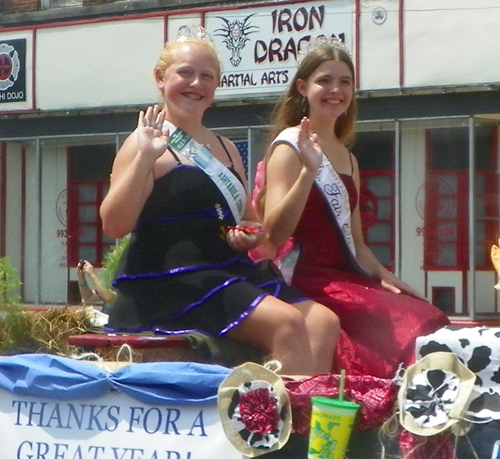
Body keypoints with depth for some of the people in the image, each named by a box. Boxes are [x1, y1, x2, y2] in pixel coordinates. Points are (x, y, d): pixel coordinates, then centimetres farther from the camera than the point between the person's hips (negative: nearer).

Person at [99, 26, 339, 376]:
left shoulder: (226, 149, 21)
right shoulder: (148, 144, -1)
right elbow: (114, 225, -12)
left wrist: (252, 235, 10)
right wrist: (144, 158, -20)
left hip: (231, 270, 8)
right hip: (169, 281, -8)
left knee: (323, 322, -15)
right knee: (287, 322, -26)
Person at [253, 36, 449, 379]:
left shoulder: (348, 159, 21)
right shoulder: (289, 147, -2)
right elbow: (274, 233, -15)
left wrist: (383, 275, 3)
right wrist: (309, 170, -25)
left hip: (346, 277, 7)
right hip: (307, 280, -7)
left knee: (430, 321, -18)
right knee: (405, 327, -27)